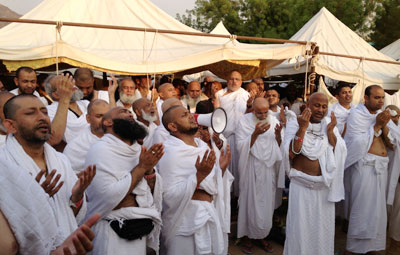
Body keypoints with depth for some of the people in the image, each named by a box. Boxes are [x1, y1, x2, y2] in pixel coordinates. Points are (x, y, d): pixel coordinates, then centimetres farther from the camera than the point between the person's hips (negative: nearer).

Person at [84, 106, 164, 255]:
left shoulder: (139, 151, 6)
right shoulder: (100, 149, -13)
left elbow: (155, 196, 5)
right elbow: (109, 198, -23)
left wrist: (149, 170, -12)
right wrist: (141, 167, -17)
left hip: (144, 231, 6)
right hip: (116, 234, -6)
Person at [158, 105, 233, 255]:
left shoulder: (203, 146, 5)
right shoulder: (169, 152, -16)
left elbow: (214, 186, 9)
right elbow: (170, 197, -22)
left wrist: (222, 168, -7)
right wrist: (199, 176, -30)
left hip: (211, 214, 7)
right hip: (185, 220, -7)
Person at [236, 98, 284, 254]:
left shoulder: (274, 121, 2)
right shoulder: (244, 121, -8)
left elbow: (279, 147, 3)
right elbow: (241, 147, -15)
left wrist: (278, 134, -16)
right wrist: (255, 133, -26)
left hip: (269, 168, 3)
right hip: (251, 169, -3)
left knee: (267, 202, 11)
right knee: (250, 201, 5)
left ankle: (261, 235, 29)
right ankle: (247, 236, 23)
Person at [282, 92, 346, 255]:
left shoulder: (330, 124, 3)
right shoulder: (294, 123, -7)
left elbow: (340, 154, -3)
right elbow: (290, 153, -18)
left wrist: (330, 131, -14)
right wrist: (302, 128, -23)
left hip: (325, 185, 3)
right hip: (301, 185, -3)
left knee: (323, 226, 15)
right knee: (300, 226, 7)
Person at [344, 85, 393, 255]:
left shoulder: (382, 114, 13)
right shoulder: (356, 114, -7)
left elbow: (390, 143, 10)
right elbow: (359, 143, -15)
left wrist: (384, 125, -6)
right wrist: (376, 125, -15)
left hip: (382, 165, 7)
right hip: (364, 164, -7)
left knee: (378, 207, 11)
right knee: (362, 207, -3)